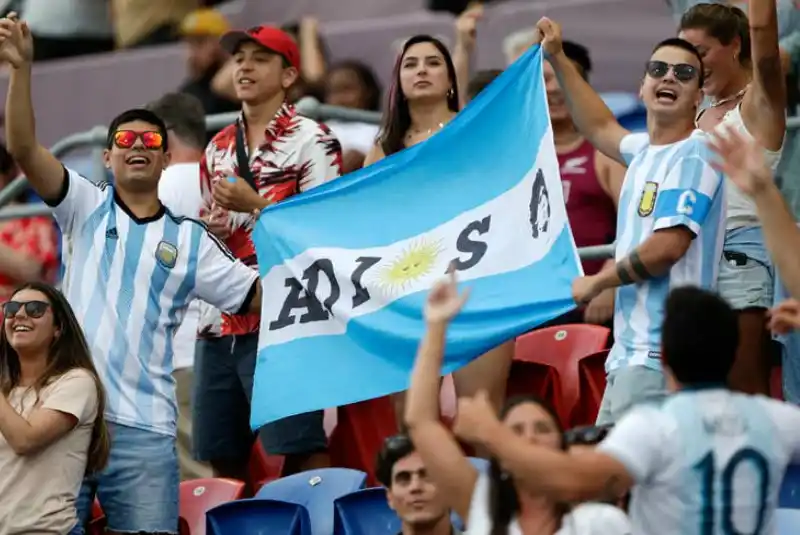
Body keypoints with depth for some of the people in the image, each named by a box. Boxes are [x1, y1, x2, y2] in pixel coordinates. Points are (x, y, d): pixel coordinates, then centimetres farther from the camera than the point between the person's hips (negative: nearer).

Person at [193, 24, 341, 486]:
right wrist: (207, 230, 6)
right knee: (223, 455, 5)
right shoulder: (218, 149, 19)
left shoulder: (311, 140, 0)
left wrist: (255, 204, -13)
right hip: (220, 322, 7)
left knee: (300, 446, -13)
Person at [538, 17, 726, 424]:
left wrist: (594, 283, -7)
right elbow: (600, 128, 38)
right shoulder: (646, 151, 16)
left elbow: (666, 248, -21)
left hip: (662, 354, -10)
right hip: (631, 348, 10)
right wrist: (557, 59, 37)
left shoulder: (693, 157, -11)